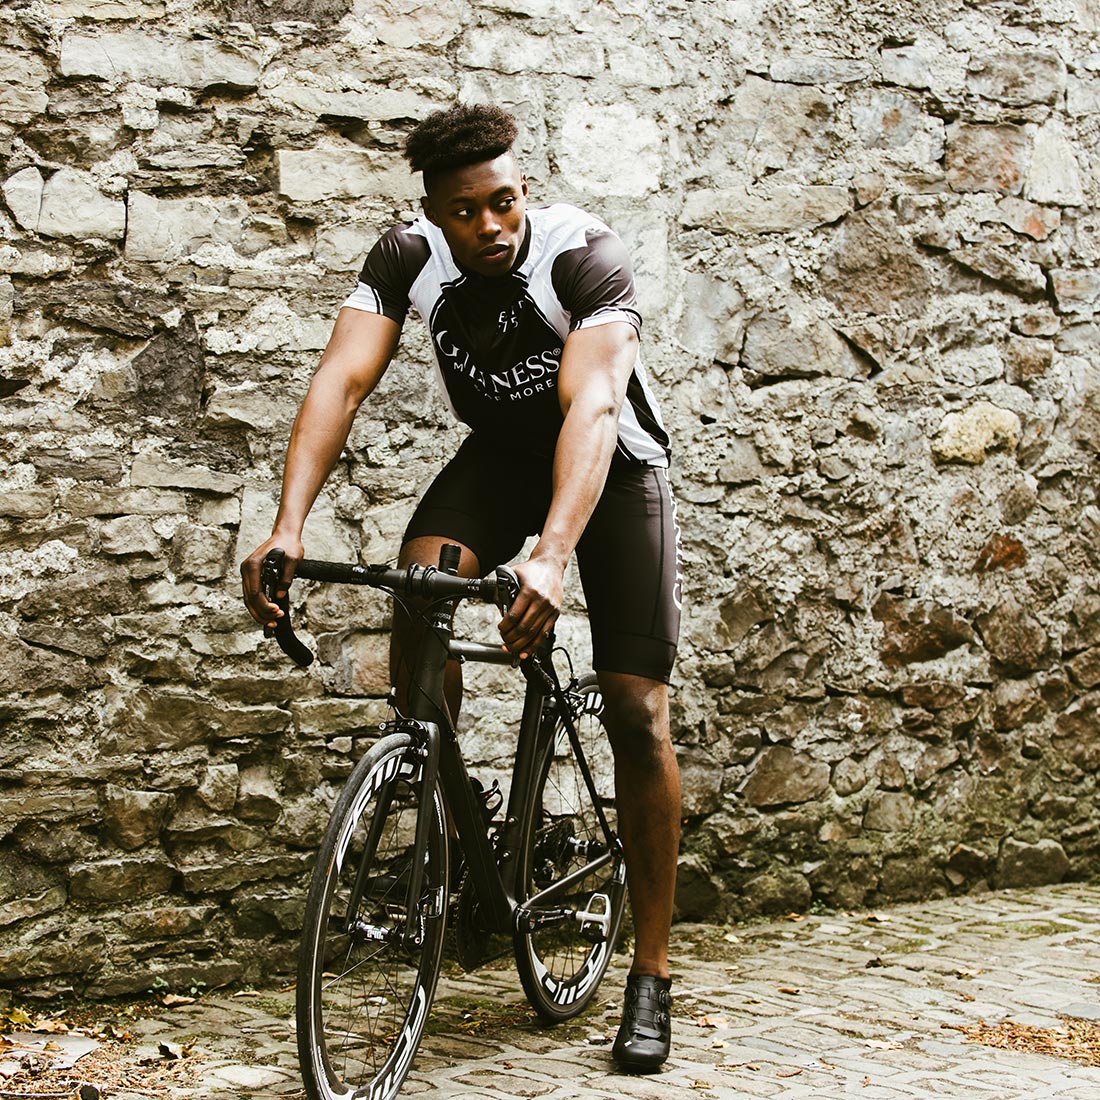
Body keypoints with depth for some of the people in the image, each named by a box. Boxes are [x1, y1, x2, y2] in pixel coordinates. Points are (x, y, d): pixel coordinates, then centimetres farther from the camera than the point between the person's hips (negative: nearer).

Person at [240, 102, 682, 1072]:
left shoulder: (583, 256, -31)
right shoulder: (410, 258, -20)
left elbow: (591, 407, -43)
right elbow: (342, 380, -29)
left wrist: (549, 557, -59)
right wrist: (288, 527, -45)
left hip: (614, 464, -3)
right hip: (498, 454, 3)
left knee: (637, 710, -11)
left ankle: (651, 977, -1)